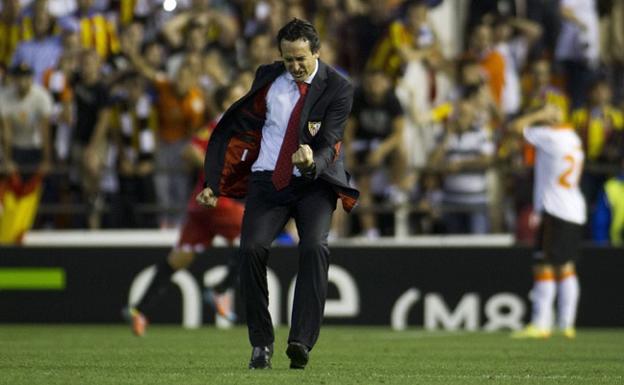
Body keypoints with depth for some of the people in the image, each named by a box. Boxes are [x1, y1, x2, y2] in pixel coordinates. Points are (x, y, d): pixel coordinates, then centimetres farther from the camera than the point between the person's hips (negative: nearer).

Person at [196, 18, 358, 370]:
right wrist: (215, 184, 7)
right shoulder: (269, 78, 3)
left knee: (314, 247, -27)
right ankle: (262, 343, -9)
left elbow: (330, 144, -15)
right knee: (252, 248, -19)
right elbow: (243, 129, 10)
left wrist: (313, 162, -39)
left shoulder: (338, 89, -7)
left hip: (315, 182, -2)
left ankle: (302, 341, -32)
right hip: (268, 181, 2)